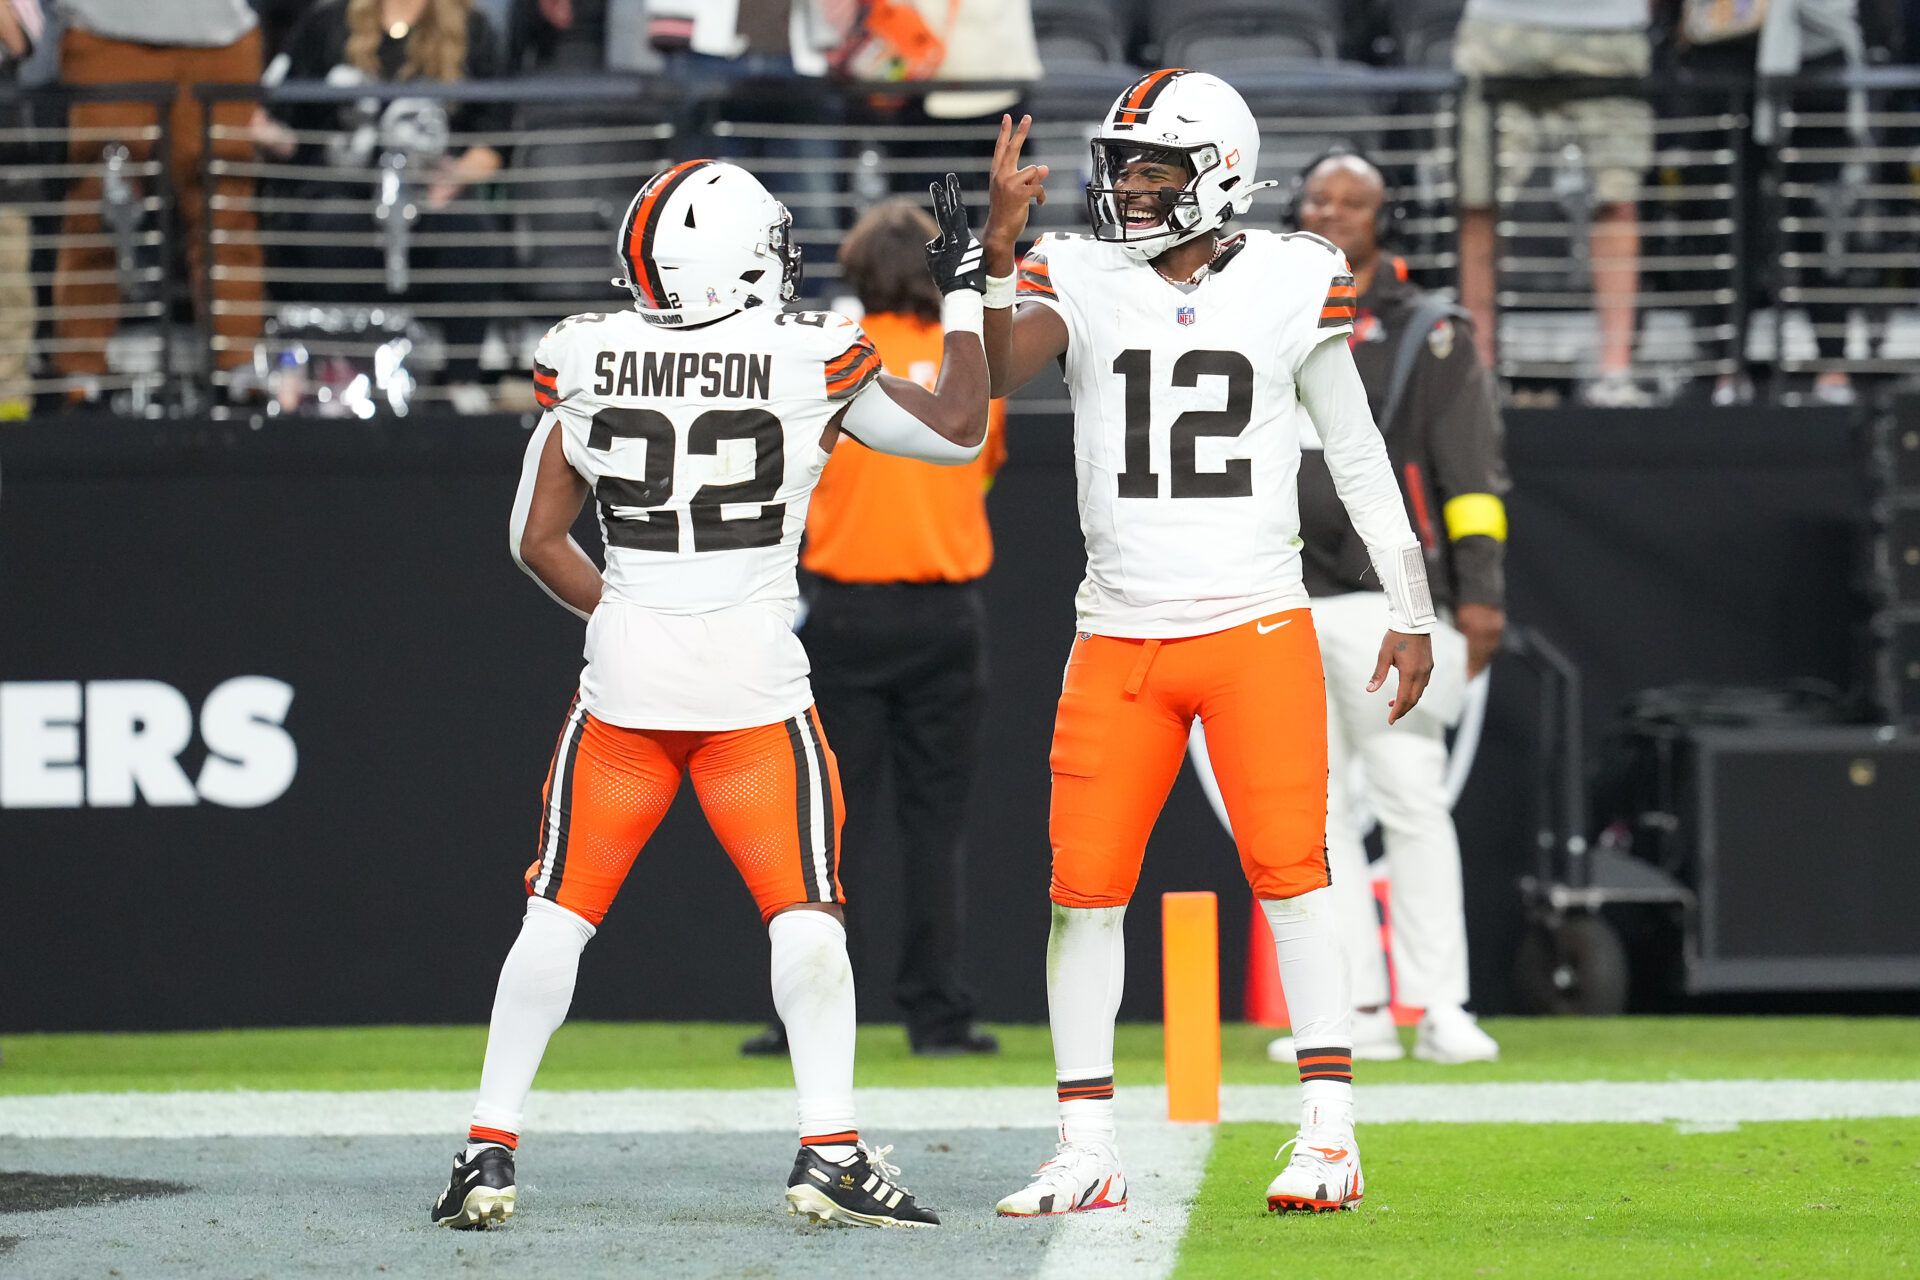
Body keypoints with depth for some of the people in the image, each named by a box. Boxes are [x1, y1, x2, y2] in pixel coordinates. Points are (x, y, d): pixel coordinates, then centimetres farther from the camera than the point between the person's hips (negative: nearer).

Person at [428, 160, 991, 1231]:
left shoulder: (587, 365, -1)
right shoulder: (814, 366, -8)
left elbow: (538, 541, 5)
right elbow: (959, 429, 4)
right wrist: (965, 292, 14)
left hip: (625, 666, 2)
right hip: (755, 679, -2)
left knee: (559, 915, 9)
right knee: (807, 917, 6)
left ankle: (491, 1151, 7)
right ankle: (831, 1152, -1)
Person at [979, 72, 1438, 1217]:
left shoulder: (1289, 286, 0)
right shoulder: (1080, 280, 2)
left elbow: (1359, 457, 8)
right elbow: (995, 370, -17)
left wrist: (1413, 614, 9)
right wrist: (997, 247, -31)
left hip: (1257, 628, -2)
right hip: (1119, 637, 2)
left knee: (1290, 871, -7)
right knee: (1086, 886, 1)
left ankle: (1330, 1135, -4)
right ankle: (1087, 1152, 8)